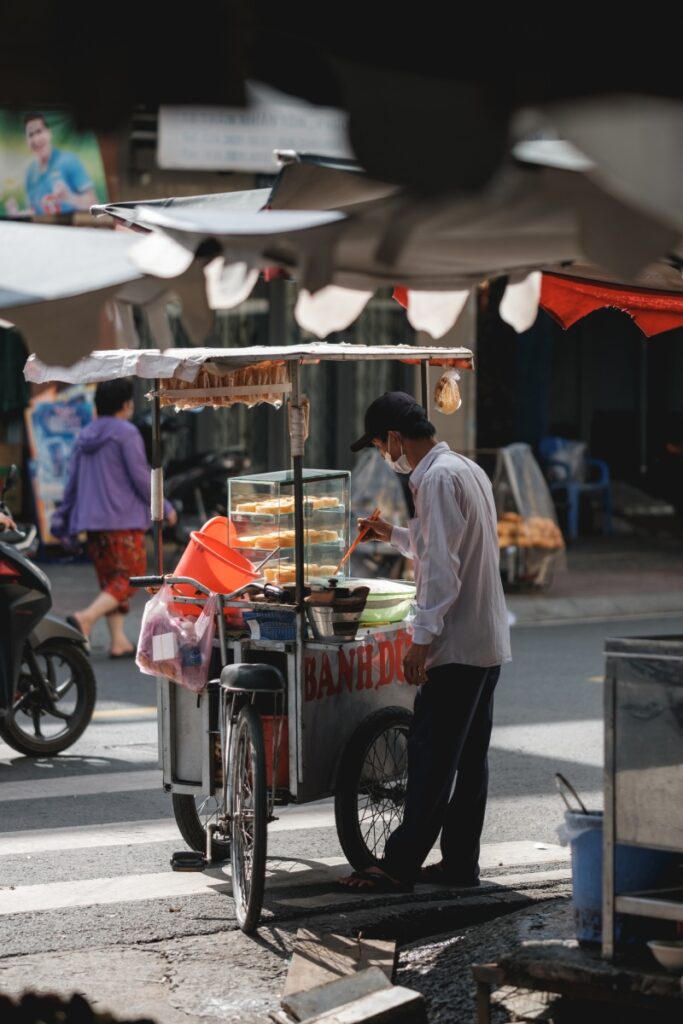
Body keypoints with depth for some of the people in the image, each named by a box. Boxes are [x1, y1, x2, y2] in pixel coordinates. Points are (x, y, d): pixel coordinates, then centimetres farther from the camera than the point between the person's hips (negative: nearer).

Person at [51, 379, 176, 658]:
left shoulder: (85, 436, 14)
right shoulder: (126, 433, -8)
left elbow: (73, 480, 16)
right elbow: (141, 477, -11)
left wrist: (63, 517, 23)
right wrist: (165, 508, 0)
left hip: (91, 519, 8)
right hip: (123, 520, -8)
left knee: (109, 579, 11)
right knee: (130, 576, -6)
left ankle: (119, 641, 5)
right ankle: (86, 617, -26)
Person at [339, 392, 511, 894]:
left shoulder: (438, 479, -16)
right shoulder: (469, 470, 15)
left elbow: (442, 567, -22)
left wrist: (422, 637, -21)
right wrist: (396, 535, 31)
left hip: (457, 644, -10)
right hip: (488, 642, 10)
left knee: (431, 758, -7)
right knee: (469, 757, 11)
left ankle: (401, 865, -4)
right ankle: (460, 861, 15)